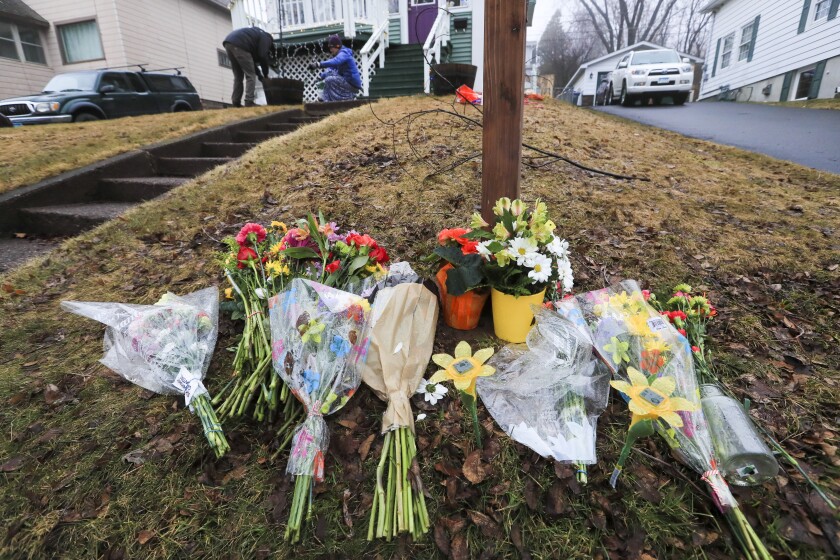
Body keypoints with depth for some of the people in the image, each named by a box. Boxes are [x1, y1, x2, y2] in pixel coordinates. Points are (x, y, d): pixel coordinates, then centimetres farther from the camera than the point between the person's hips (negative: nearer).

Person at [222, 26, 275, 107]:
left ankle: (236, 102, 7)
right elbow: (263, 57, 1)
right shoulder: (265, 37, 13)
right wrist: (266, 75, 11)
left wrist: (259, 74, 27)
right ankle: (249, 102, -14)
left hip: (228, 43, 9)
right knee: (250, 75, -4)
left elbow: (253, 58, 30)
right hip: (238, 44, -9)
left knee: (238, 76, 14)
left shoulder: (256, 34, 37)